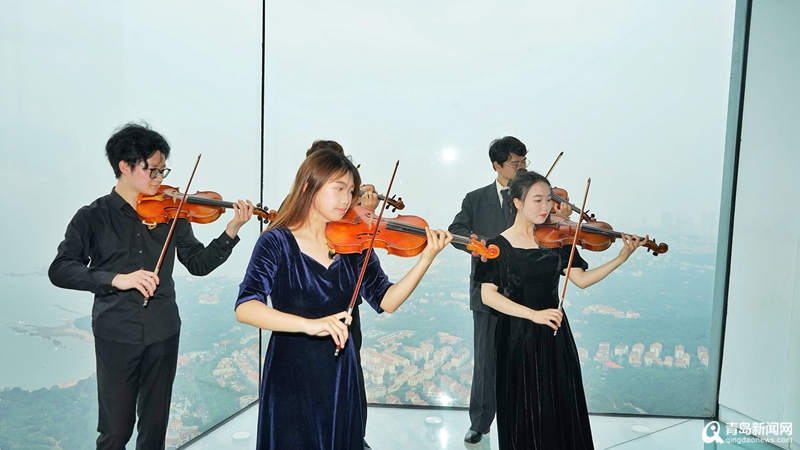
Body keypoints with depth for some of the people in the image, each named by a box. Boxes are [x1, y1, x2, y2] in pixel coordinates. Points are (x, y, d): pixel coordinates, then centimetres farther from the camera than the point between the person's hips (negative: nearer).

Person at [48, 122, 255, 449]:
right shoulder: (93, 217, -3)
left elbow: (199, 264, 3)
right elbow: (60, 270, -12)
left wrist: (232, 231, -12)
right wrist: (116, 279, -27)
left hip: (163, 333, 3)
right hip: (115, 336, -2)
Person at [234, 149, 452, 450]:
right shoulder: (277, 242, -12)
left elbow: (385, 301, -7)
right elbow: (244, 308, -23)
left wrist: (427, 258, -18)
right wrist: (308, 324, -36)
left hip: (340, 375, 4)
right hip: (290, 376, -3)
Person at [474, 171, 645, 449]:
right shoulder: (499, 246, -10)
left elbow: (582, 280, -4)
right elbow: (488, 295, -15)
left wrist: (621, 258, -14)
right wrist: (533, 314, -23)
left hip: (555, 335, 3)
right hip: (518, 338, -3)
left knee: (563, 408, 12)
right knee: (524, 413, 9)